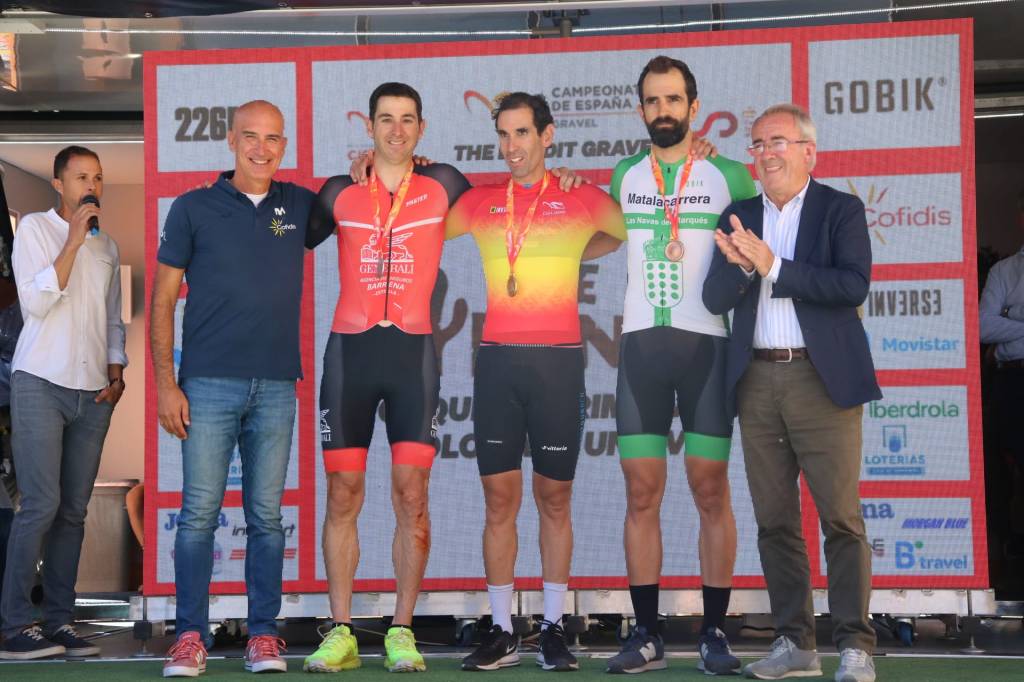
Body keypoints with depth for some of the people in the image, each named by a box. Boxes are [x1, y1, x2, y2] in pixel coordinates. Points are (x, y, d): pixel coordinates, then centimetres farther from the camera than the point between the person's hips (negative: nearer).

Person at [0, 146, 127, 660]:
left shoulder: (107, 247, 18)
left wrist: (116, 371, 8)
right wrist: (73, 241, -12)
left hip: (93, 391, 5)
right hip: (41, 384, -5)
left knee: (73, 509, 3)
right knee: (42, 504, -13)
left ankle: (58, 621, 6)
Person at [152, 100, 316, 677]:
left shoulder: (300, 206, 10)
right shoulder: (194, 208, 3)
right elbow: (163, 300, 3)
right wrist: (166, 384, -4)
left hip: (276, 387, 2)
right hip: (208, 385, -2)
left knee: (266, 515, 5)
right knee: (199, 511, -2)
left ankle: (264, 635, 12)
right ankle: (191, 636, 5)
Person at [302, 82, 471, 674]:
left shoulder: (443, 185, 8)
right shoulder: (340, 192, 10)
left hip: (413, 350, 0)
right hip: (349, 350, 1)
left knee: (412, 495, -4)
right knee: (343, 493, 0)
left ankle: (402, 632, 5)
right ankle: (341, 635, 7)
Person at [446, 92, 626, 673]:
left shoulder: (580, 199, 5)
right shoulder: (481, 202, 10)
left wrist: (581, 252, 8)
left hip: (558, 361, -1)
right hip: (498, 360, 2)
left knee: (555, 499, 4)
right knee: (500, 498, 2)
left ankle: (554, 629, 13)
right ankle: (503, 632, 9)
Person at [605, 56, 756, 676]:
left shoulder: (730, 177, 4)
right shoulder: (624, 176, 12)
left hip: (707, 342, -2)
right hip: (641, 343, 2)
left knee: (711, 490, -1)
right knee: (642, 492, 0)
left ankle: (715, 632, 6)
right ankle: (647, 635, 5)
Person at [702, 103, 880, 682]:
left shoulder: (841, 210, 2)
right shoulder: (739, 218, 14)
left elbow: (854, 286, -12)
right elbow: (716, 299, 6)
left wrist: (774, 266, -16)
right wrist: (742, 265, -14)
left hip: (821, 379, -4)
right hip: (757, 381, 5)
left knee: (841, 516, -6)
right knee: (775, 520, 7)